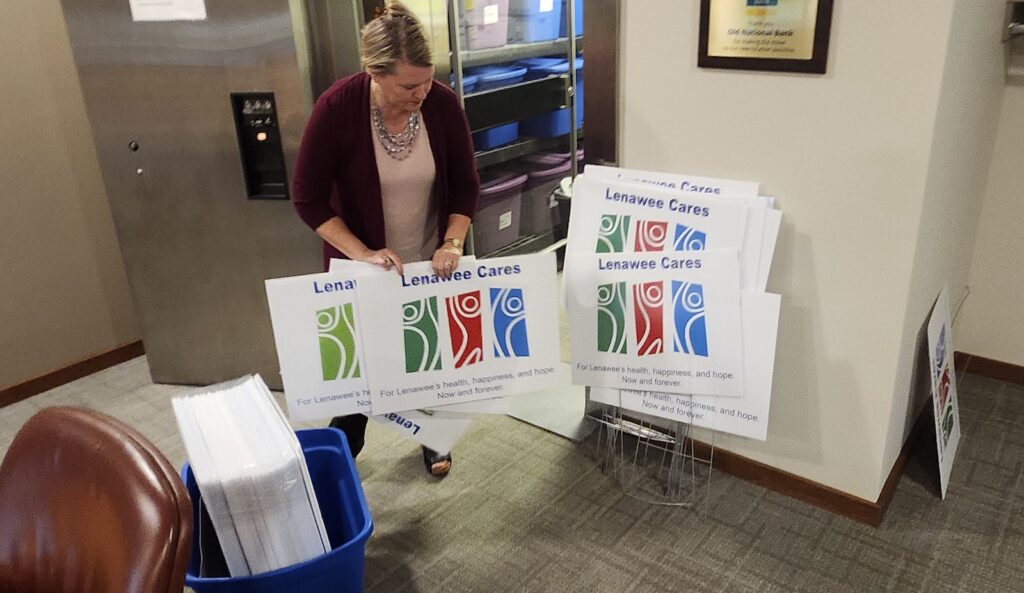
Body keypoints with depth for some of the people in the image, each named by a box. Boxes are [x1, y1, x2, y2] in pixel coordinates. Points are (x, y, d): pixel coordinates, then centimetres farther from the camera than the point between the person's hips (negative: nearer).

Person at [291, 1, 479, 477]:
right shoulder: (337, 107, -23)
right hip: (363, 265, -2)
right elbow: (308, 199, -16)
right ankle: (342, 453, 36)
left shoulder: (443, 103, -16)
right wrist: (362, 253, -24)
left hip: (430, 264, 2)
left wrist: (452, 243, -17)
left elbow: (465, 183, -4)